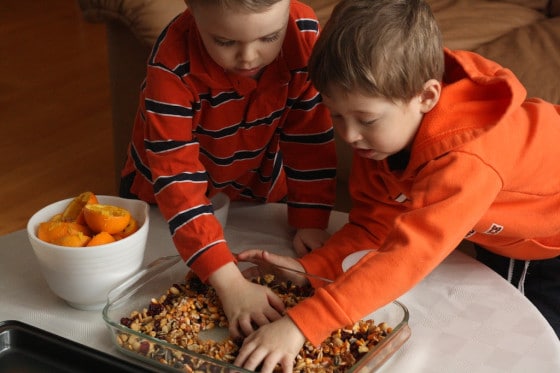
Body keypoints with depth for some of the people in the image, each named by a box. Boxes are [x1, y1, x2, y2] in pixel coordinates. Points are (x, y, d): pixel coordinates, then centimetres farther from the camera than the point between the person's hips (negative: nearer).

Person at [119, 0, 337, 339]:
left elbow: (312, 134, -16)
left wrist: (310, 221, -19)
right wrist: (230, 282, -46)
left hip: (257, 187, 2)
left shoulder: (304, 34, -27)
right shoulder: (173, 66, -36)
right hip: (166, 201, -1)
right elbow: (177, 177, -40)